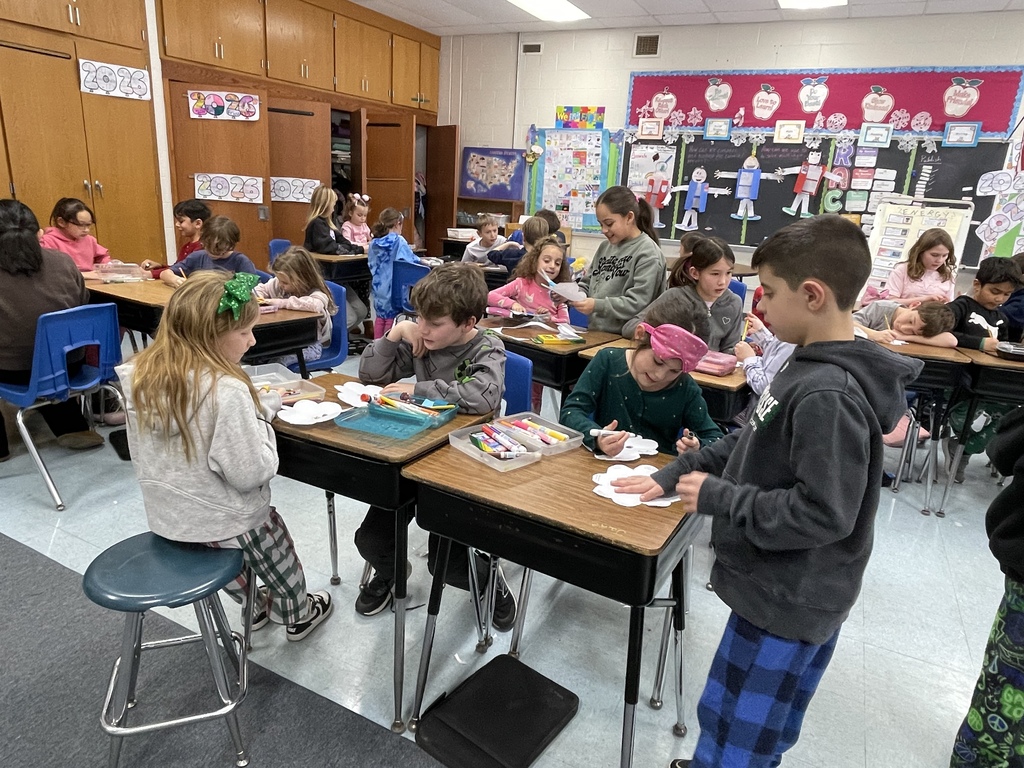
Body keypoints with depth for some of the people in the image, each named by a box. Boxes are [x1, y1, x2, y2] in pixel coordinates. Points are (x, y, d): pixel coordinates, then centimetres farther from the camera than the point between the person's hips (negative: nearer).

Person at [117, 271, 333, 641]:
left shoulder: (142, 375, -7)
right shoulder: (226, 390, -31)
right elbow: (251, 473, -27)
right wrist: (260, 417, -13)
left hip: (166, 516, 7)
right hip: (223, 522, -6)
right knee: (278, 552, 23)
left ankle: (256, 606, 54)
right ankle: (298, 614, 47)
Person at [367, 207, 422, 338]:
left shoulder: (373, 243, 5)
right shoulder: (398, 241, -10)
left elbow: (372, 265, 11)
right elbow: (412, 261, -14)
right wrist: (423, 262, 3)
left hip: (378, 287, 5)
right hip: (393, 287, -5)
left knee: (380, 317, 15)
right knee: (391, 318, 4)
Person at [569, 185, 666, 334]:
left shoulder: (648, 253, -7)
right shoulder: (605, 246, 14)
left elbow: (638, 304, -14)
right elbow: (587, 285, 18)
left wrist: (597, 305, -22)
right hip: (596, 333, 7)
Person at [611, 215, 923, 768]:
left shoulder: (827, 396, -28)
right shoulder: (812, 368, 2)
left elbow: (822, 515, -29)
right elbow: (750, 441, 12)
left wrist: (717, 497, -20)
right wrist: (674, 475, 9)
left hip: (789, 600, -9)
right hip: (782, 589, 9)